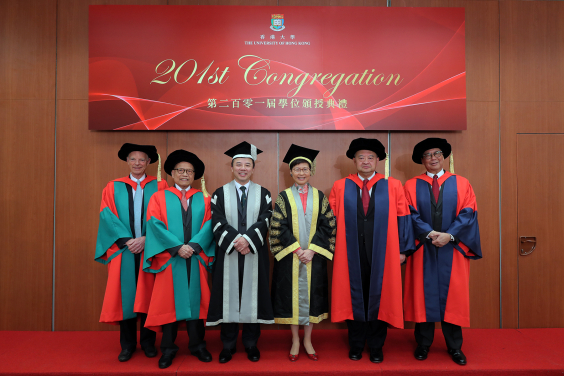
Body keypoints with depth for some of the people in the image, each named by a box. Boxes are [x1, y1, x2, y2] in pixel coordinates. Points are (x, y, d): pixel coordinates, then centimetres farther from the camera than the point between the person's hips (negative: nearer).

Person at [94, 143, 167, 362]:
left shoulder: (159, 186, 5)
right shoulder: (113, 188, 9)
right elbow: (107, 216, -1)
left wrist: (145, 239, -14)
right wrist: (127, 240, -13)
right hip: (123, 250, 1)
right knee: (125, 294, 3)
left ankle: (148, 342, 20)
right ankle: (127, 344, 19)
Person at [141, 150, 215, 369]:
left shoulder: (204, 199, 10)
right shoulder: (159, 197, 6)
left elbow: (208, 224, -1)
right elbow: (155, 225, -6)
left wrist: (194, 245, -16)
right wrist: (177, 247, -17)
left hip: (197, 259, 2)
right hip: (169, 258, -1)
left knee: (195, 299, 7)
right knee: (170, 300, 4)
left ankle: (197, 345, 19)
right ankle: (168, 348, 16)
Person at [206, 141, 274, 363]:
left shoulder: (263, 193, 6)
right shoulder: (220, 193, 5)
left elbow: (265, 221, -4)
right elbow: (218, 223, -4)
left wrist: (247, 239, -20)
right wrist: (234, 241, -18)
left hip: (255, 254, 0)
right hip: (228, 255, 0)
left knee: (252, 296, 5)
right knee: (229, 297, 4)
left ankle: (251, 343, 20)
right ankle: (228, 345, 18)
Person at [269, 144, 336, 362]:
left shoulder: (319, 196, 5)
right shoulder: (284, 197, 2)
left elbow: (328, 226, -1)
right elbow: (278, 227, -5)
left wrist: (311, 250, -12)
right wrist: (297, 249, -13)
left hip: (314, 256, 1)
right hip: (289, 256, -1)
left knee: (312, 294, 7)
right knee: (292, 294, 5)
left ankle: (307, 340, 23)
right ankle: (295, 341, 21)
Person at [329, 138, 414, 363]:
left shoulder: (393, 187, 3)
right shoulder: (340, 187, 4)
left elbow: (402, 218, 2)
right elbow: (331, 220, 4)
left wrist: (402, 249, 0)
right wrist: (332, 247, -2)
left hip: (382, 253, 0)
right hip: (351, 252, 0)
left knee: (379, 296, 8)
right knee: (354, 296, 9)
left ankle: (376, 346, 26)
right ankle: (356, 345, 27)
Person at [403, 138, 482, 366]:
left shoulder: (461, 184, 7)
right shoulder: (412, 186, 6)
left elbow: (468, 213, -2)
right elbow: (411, 216, -3)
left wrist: (449, 235, -15)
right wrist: (430, 233, -17)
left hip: (453, 250, 1)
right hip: (423, 250, 0)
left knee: (452, 295, 6)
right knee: (424, 294, 5)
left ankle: (454, 346, 20)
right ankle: (423, 343, 18)